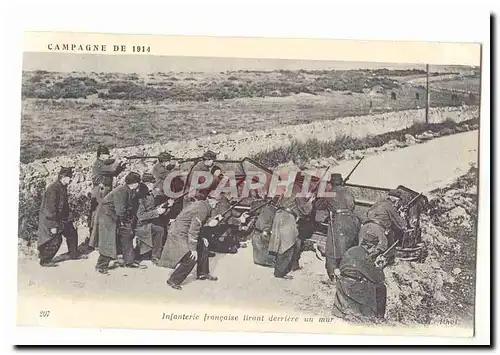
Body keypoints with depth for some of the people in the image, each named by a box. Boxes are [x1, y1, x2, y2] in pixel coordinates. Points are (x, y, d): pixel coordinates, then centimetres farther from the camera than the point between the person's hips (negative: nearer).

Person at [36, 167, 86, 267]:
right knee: (55, 240, -10)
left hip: (61, 218, 10)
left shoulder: (63, 187, 7)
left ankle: (73, 253, 32)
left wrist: (67, 218, 21)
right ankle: (44, 260, 5)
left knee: (72, 233, 15)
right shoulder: (53, 189, -23)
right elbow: (50, 208, -25)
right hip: (50, 219, -10)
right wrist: (53, 225, -25)